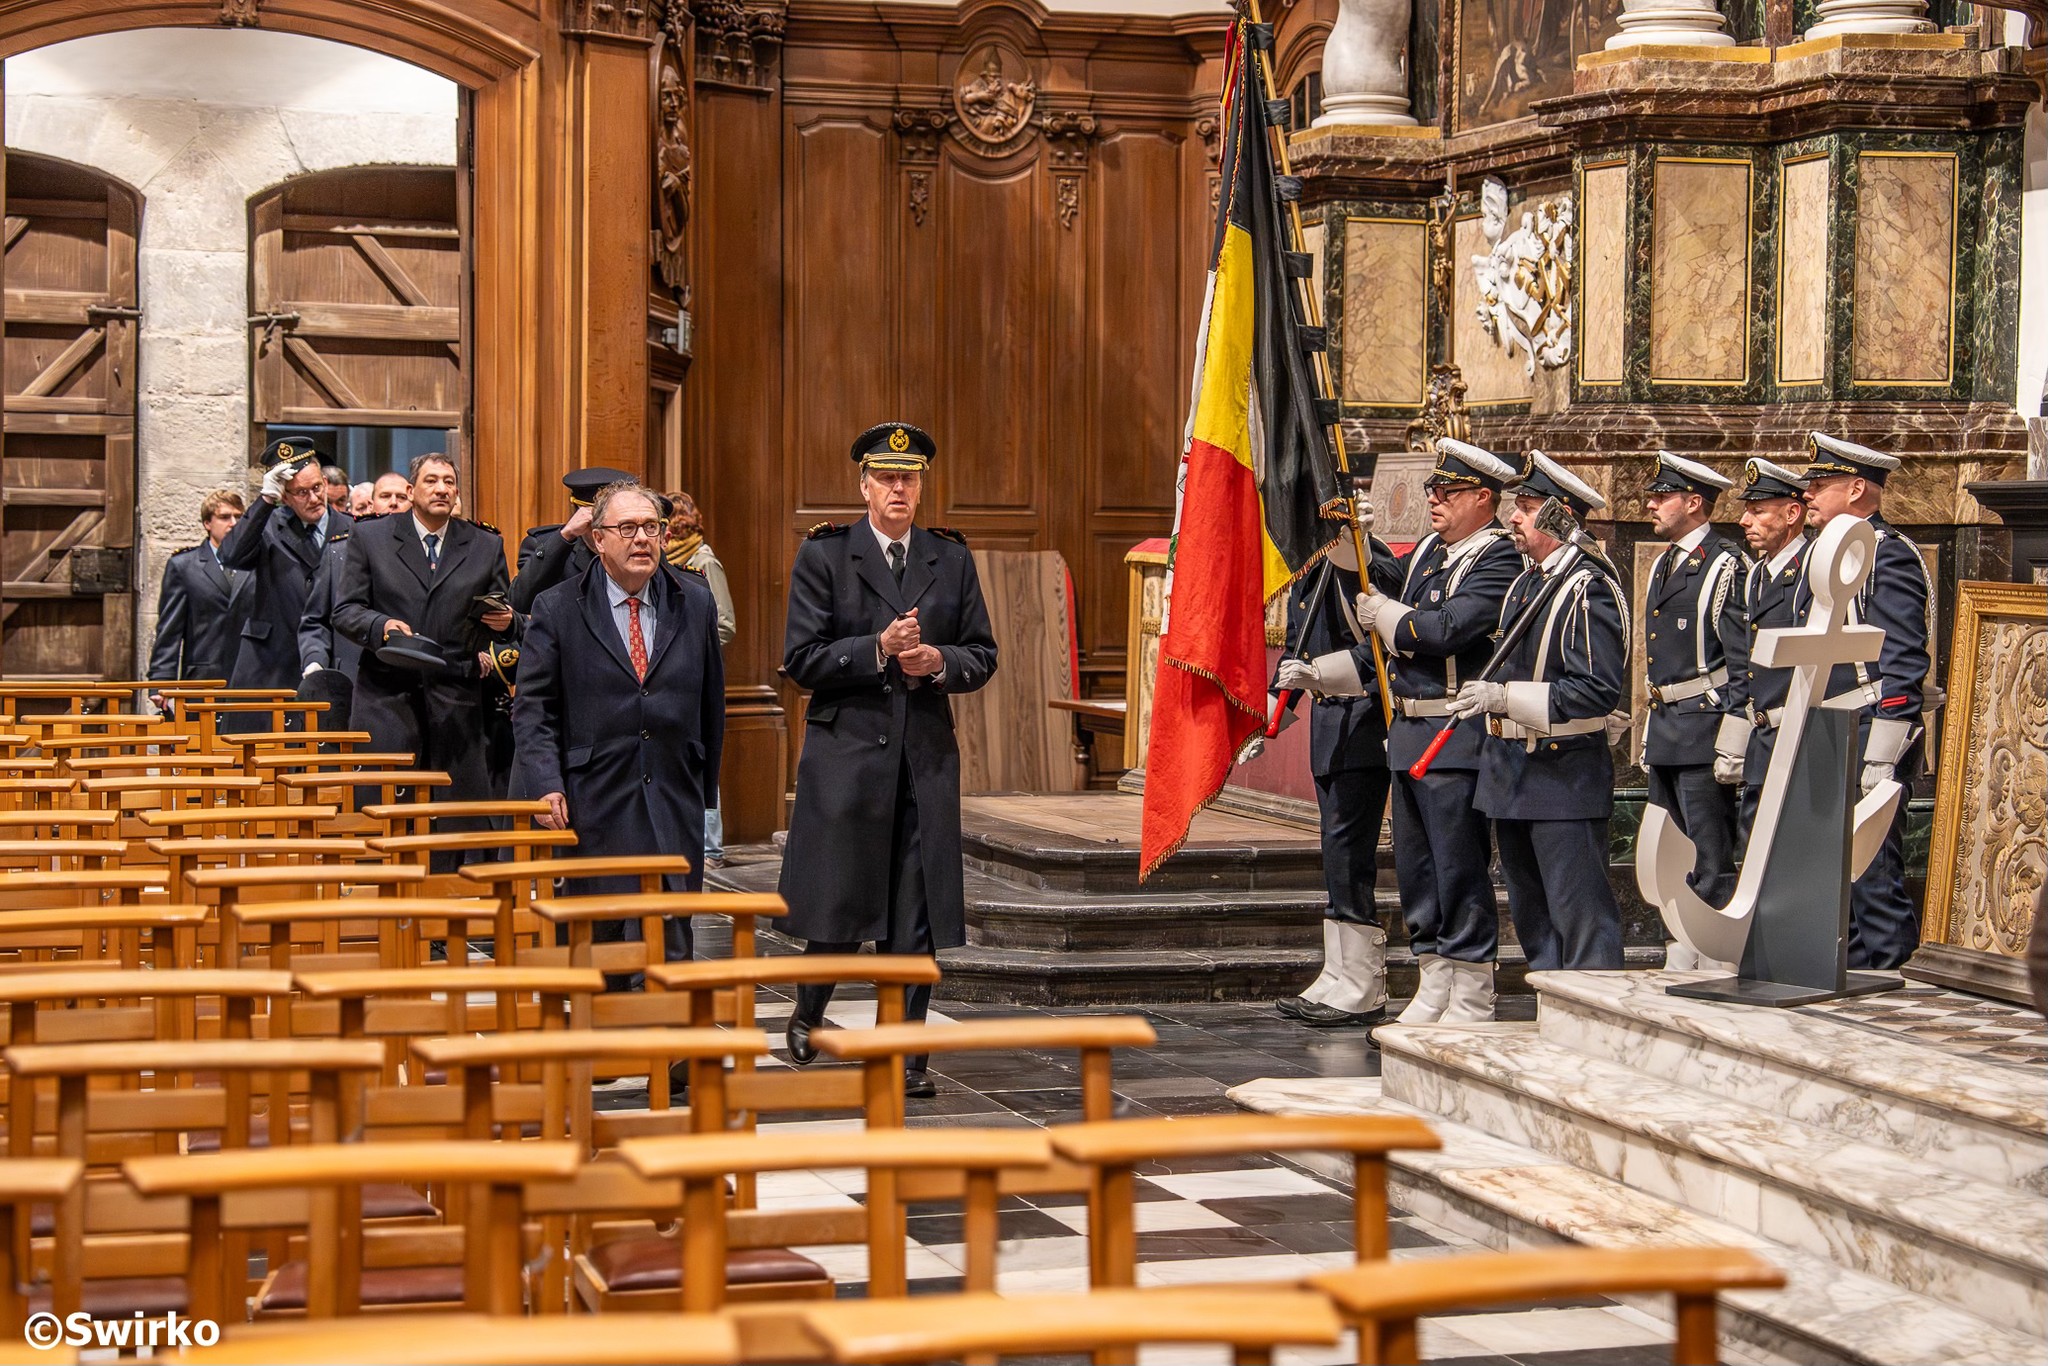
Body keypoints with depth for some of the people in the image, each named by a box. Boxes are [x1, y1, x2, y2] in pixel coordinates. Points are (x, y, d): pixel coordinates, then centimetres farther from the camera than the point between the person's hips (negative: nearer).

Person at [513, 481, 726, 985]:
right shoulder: (557, 609, 2)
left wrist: (705, 786, 14)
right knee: (599, 942, 2)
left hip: (675, 810, 2)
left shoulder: (696, 603, 9)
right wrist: (546, 786, -12)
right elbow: (533, 709, 0)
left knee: (670, 944, -4)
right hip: (594, 806, -2)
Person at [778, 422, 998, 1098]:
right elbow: (800, 658, -5)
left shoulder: (952, 559, 11)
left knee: (916, 915, 2)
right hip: (846, 751, -3)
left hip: (926, 756, 3)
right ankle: (808, 1016, 26)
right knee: (838, 904, 0)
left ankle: (902, 1055, 9)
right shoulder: (823, 555, 1)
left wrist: (938, 661, -8)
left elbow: (982, 655, 12)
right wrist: (877, 650, -15)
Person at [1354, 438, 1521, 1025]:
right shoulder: (1429, 551, 14)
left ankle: (1471, 1004, 5)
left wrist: (1383, 613, -9)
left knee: (1460, 871, -3)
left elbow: (1446, 629, -24)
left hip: (1458, 739, -9)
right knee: (1415, 869, 13)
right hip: (1409, 732, 9)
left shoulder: (1499, 561, -13)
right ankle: (1433, 990, 23)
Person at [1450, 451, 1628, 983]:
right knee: (1532, 917, 15)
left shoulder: (1589, 587, -14)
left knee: (1580, 918, -7)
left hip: (1564, 774, -9)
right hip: (1512, 771, 10)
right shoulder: (1525, 583, 13)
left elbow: (1598, 690, -23)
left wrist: (1506, 697, -27)